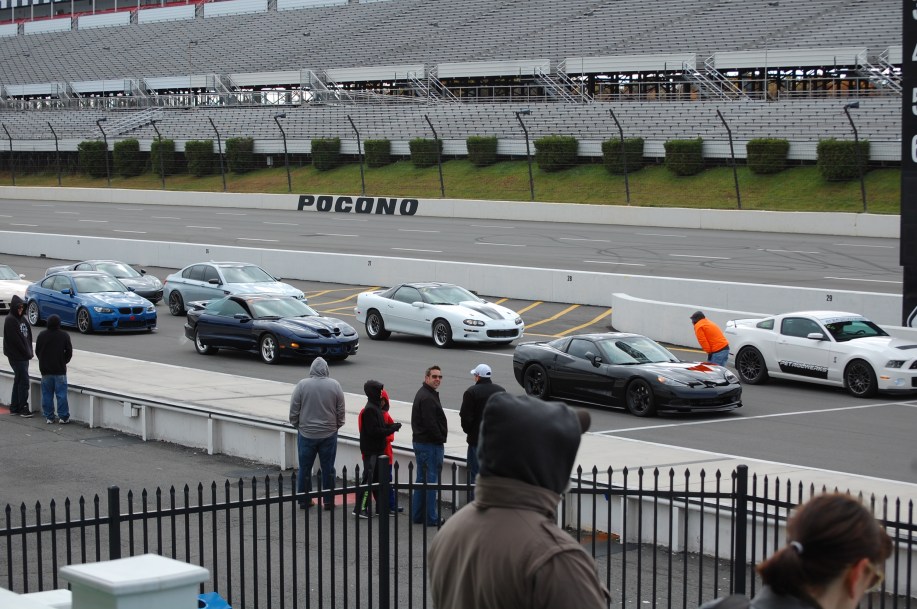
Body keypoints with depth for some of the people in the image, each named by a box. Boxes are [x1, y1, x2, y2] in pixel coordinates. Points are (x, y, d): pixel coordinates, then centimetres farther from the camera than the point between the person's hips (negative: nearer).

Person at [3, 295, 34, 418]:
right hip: (16, 356, -8)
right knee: (23, 381, -7)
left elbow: (28, 335, 13)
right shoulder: (10, 320, -14)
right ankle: (23, 408, -3)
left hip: (24, 356, 8)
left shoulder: (22, 318, 11)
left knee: (19, 381, 12)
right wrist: (27, 353, -13)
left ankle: (14, 407, 19)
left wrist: (29, 352, 3)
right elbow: (15, 340, -17)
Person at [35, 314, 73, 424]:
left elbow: (37, 351, 6)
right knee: (61, 394, 1)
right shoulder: (64, 336, -8)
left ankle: (49, 416, 10)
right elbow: (69, 352, -3)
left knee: (47, 394, 8)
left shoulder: (42, 335, -1)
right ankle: (63, 417, 0)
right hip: (60, 370, -2)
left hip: (45, 370, 2)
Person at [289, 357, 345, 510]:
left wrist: (296, 424, 13)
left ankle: (304, 500, 15)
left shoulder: (302, 385, -8)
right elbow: (341, 411, 1)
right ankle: (329, 501, 11)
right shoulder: (335, 385, -5)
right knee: (328, 469, 8)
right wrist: (337, 425, 17)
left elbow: (293, 410, -4)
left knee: (305, 468, 10)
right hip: (329, 434, 1)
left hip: (306, 434, -1)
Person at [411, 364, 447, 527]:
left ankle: (417, 515, 21)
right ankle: (431, 518, -2)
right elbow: (430, 424, -23)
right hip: (430, 444, -11)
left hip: (420, 442, 11)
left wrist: (440, 439, 15)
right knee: (431, 481, -5)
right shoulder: (427, 398, -19)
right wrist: (441, 439, -10)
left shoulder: (423, 394, 16)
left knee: (421, 480, 15)